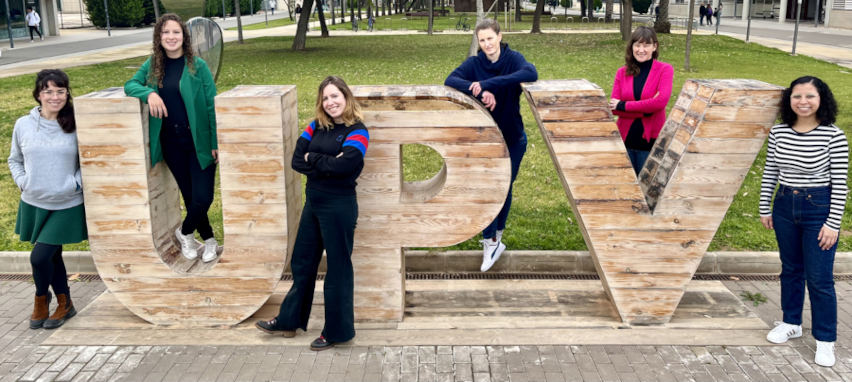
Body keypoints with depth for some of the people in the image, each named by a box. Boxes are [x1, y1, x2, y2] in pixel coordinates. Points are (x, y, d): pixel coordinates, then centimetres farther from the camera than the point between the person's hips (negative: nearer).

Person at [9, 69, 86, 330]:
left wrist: (75, 183, -12)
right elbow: (14, 159, 14)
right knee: (52, 257, 14)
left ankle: (41, 299, 22)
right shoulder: (23, 125, -1)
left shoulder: (75, 126, -8)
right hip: (33, 204, 3)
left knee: (39, 257, -8)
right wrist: (22, 181, -2)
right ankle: (65, 305, 33)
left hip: (66, 206, -3)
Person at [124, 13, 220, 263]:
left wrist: (216, 143, -9)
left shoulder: (197, 65, -5)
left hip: (199, 142, -3)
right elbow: (130, 85, 8)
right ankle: (209, 240, 28)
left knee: (203, 198, -7)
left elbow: (211, 104, -5)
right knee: (189, 195, 10)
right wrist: (149, 93, -15)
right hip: (171, 143, 3)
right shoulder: (153, 65, 6)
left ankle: (185, 231, 22)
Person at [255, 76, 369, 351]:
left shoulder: (357, 131, -10)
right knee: (302, 263, 18)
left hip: (339, 206, -7)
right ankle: (289, 321, 33)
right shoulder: (316, 127, 8)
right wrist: (327, 165, -14)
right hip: (313, 202, 7)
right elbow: (297, 160, -1)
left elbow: (344, 165, -25)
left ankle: (337, 331, 18)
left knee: (338, 268, 4)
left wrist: (313, 159, -11)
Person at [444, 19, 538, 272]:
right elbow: (451, 80, -24)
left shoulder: (513, 59, -12)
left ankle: (495, 235, 35)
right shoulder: (474, 63, -9)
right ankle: (491, 242, -1)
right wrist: (480, 92, -39)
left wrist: (488, 84, -39)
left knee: (505, 187, 13)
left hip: (513, 138, 0)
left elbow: (531, 74, -34)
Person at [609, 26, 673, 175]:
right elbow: (613, 108, -5)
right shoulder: (622, 72, 4)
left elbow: (661, 101, -18)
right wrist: (646, 110, -17)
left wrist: (624, 105, -15)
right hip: (625, 138, 3)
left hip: (651, 140, -3)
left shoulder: (664, 70, -4)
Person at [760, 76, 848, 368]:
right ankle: (791, 323, 35)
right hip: (785, 206, 4)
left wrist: (833, 223, -13)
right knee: (791, 269, 18)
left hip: (819, 210, -4)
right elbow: (770, 173, 7)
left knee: (819, 278, 0)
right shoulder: (778, 133, -1)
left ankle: (825, 341, 14)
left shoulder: (834, 136, -14)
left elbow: (840, 183, -12)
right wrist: (765, 209, 9)